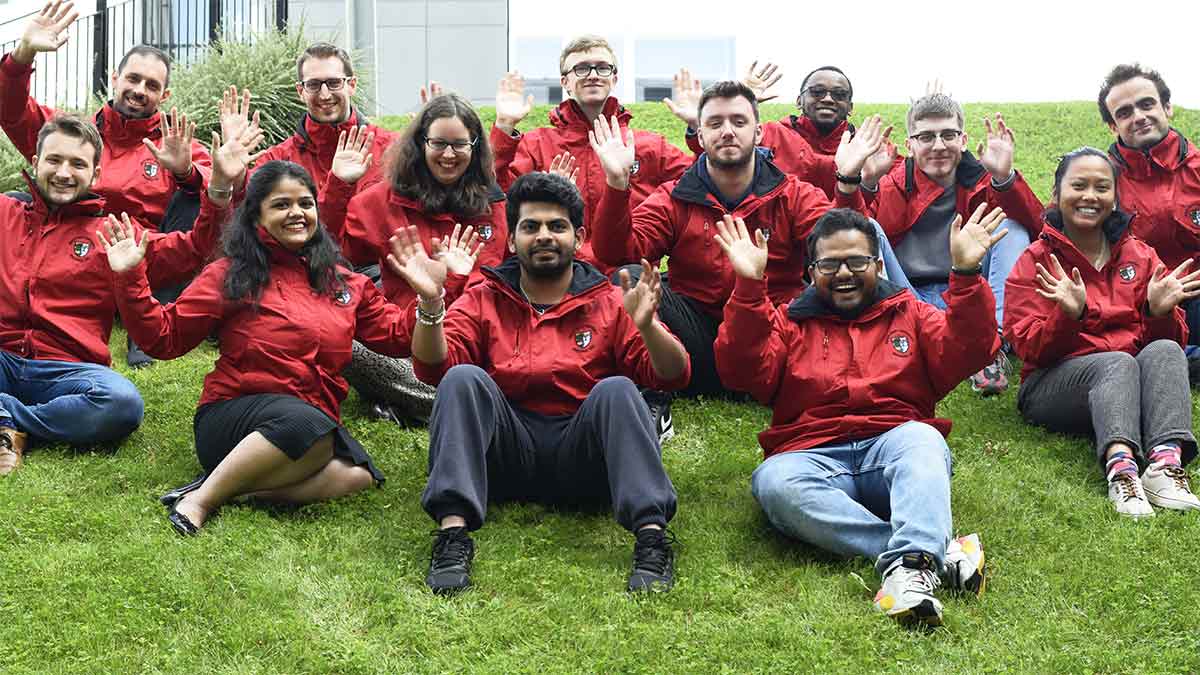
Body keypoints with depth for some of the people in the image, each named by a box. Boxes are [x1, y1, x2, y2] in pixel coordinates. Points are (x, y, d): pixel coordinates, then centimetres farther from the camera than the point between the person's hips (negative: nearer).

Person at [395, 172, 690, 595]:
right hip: (506, 456, 1)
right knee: (463, 379, -21)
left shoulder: (609, 303, 9)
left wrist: (646, 325, -23)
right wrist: (431, 303, -21)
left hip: (581, 458, -1)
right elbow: (432, 368, -3)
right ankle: (452, 532, -33)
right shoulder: (482, 301, 12)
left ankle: (651, 536, -36)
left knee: (616, 389, -25)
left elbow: (672, 376, -2)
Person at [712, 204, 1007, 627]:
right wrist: (749, 287, -8)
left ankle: (910, 563, -54)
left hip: (895, 450, 1)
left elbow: (966, 354, 3)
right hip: (812, 459, 0)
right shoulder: (788, 323, 20)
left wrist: (966, 274, -10)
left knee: (920, 436, -33)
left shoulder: (910, 314, 22)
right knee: (774, 481, -34)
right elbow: (742, 373, 2)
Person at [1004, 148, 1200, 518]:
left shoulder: (1140, 255, 16)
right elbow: (1030, 349, -3)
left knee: (1164, 351, -27)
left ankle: (1166, 461, -50)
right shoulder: (1036, 261, 7)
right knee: (1118, 363, -32)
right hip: (1055, 383, -3)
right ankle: (1120, 467, -59)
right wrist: (1069, 314, -22)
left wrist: (1160, 311, -12)